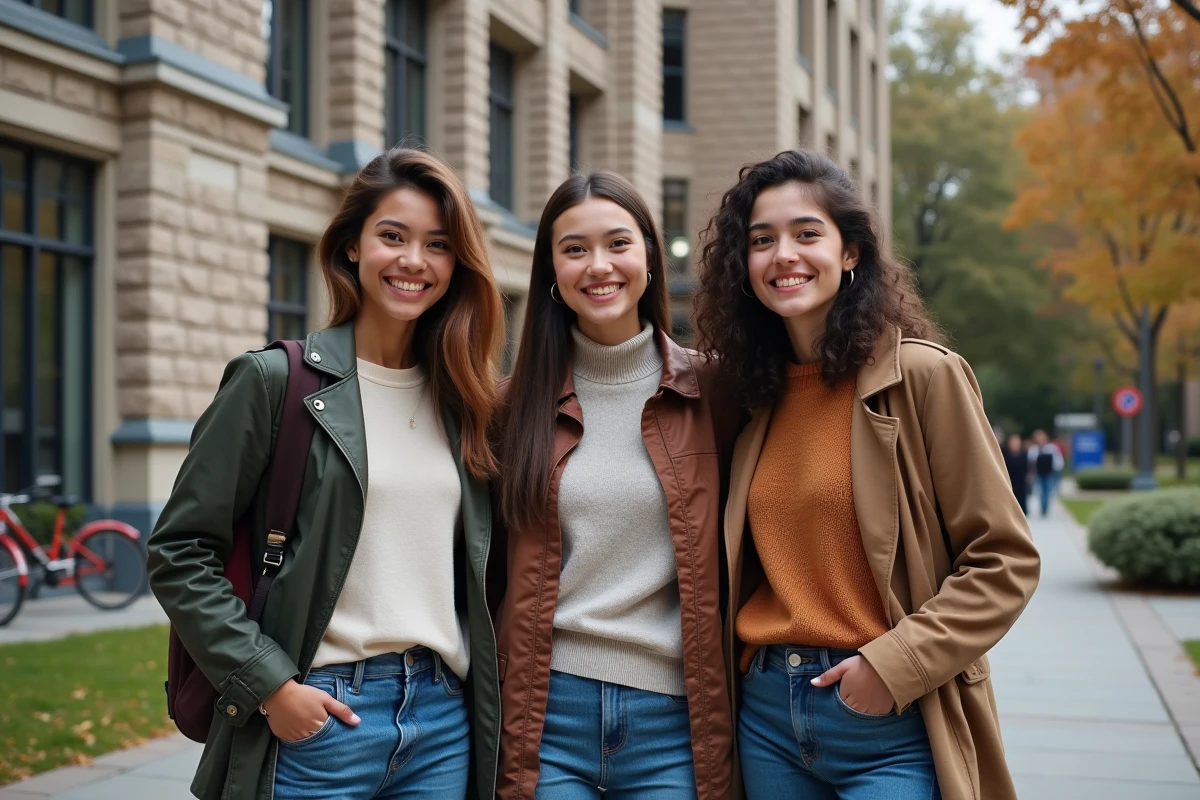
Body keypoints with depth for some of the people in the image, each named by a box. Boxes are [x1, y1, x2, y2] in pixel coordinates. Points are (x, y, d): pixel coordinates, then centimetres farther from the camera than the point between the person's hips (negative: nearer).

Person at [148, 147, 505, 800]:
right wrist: (269, 685, -13)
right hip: (317, 717, -4)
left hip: (445, 723, 4)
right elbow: (179, 553, -7)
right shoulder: (275, 380, -6)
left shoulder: (465, 399, 8)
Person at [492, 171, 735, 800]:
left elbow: (730, 563, 5)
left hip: (670, 721, 0)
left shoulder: (708, 393, 0)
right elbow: (500, 575, 10)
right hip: (547, 716, 1)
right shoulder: (521, 402, 4)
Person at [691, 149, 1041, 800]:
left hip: (890, 723, -5)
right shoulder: (755, 392, 7)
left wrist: (897, 663, -15)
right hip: (768, 712, 5)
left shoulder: (923, 375, -9)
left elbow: (1004, 560, -9)